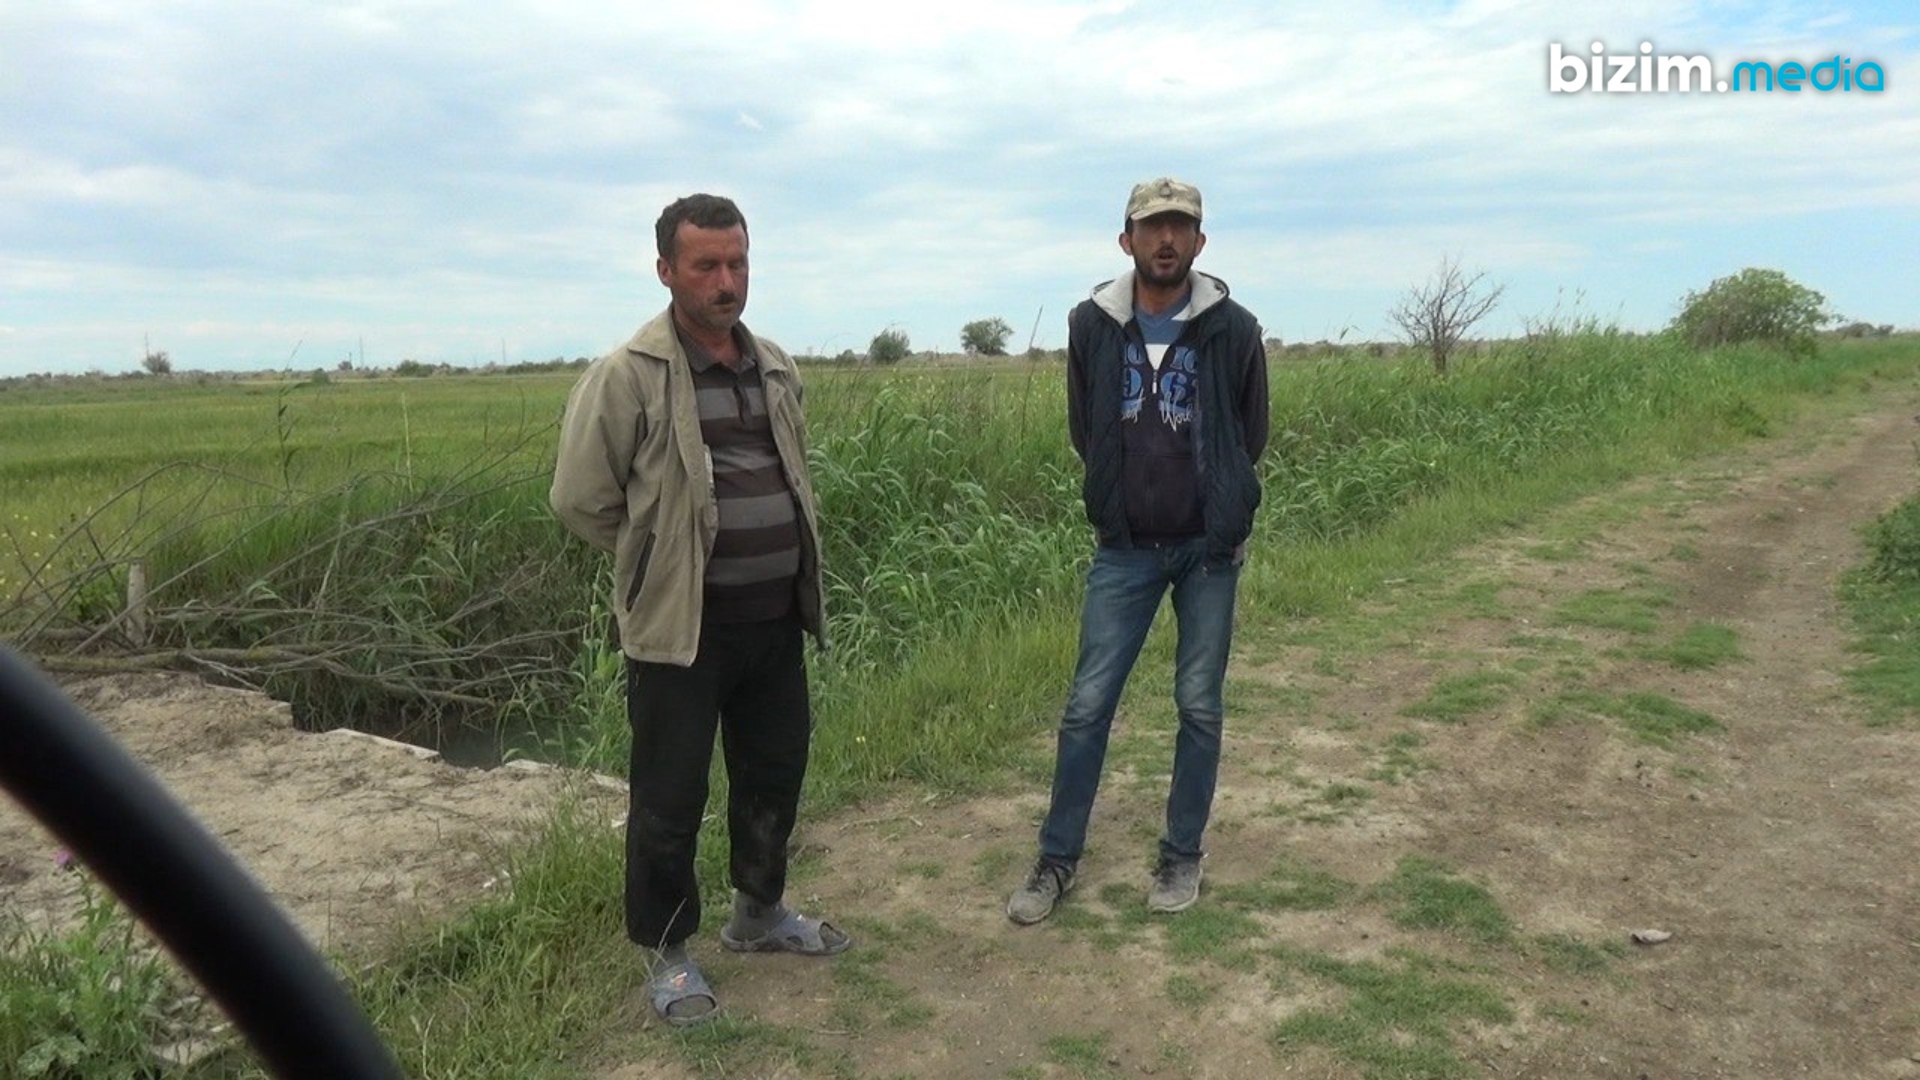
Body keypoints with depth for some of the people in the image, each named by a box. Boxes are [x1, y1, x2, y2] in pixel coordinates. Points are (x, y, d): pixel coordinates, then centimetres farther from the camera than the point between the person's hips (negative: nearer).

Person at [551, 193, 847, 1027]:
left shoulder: (774, 368, 8)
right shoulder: (627, 376, -12)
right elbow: (580, 500, -9)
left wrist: (785, 561, 13)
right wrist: (661, 564, -1)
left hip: (776, 619, 7)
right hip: (683, 626, -6)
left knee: (776, 772, 18)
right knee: (669, 799, 4)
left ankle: (759, 914, 40)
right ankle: (666, 954, 24)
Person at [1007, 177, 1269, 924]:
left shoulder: (1233, 328, -6)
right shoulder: (1091, 324, -2)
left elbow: (1251, 436, 6)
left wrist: (1218, 505, 9)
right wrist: (1122, 494, 9)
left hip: (1209, 546, 0)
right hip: (1125, 547, 1)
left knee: (1199, 707, 8)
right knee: (1087, 705, 2)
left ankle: (1182, 856, 23)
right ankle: (1057, 859, 16)